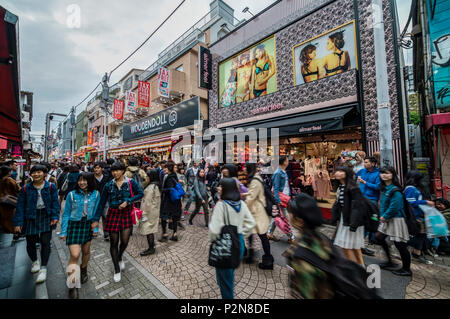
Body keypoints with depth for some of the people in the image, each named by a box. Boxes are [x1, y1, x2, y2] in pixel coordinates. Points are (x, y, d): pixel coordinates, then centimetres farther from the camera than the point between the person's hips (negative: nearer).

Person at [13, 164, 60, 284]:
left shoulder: (51, 187, -4)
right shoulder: (25, 189, -1)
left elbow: (55, 202, -3)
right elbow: (20, 206, 1)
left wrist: (55, 216, -11)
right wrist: (18, 222, -4)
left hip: (46, 217, -2)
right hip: (30, 218, 2)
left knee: (45, 242, -3)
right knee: (30, 242, 12)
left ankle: (43, 268, 10)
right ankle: (35, 261, 41)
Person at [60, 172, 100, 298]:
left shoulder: (96, 194, -6)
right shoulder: (72, 194, -10)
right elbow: (66, 214, -3)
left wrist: (95, 221, -2)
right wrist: (63, 231, -4)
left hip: (88, 225, 2)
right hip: (74, 225, -2)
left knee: (86, 251, 16)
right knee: (75, 255, -9)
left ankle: (83, 270, 47)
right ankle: (73, 285, 10)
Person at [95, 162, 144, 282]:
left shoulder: (131, 182, -5)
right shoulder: (109, 185, -1)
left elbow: (141, 193, -5)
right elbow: (102, 202, 4)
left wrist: (128, 201, -16)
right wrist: (96, 219, 2)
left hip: (126, 214, -1)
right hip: (113, 214, 1)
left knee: (125, 241, 1)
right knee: (114, 242, 8)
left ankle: (119, 258, 38)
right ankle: (117, 270, 27)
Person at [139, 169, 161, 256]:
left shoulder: (151, 187, -21)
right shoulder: (157, 185, 8)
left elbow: (148, 202, -20)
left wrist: (145, 214, -15)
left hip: (150, 211, -9)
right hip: (155, 210, 9)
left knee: (148, 229, 2)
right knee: (151, 229, 18)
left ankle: (151, 248, 12)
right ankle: (152, 244, 29)